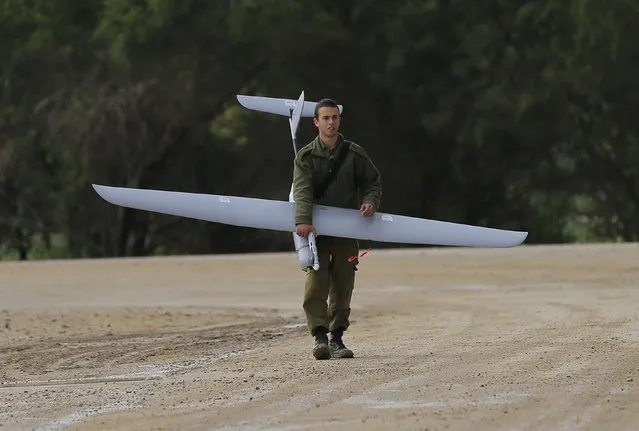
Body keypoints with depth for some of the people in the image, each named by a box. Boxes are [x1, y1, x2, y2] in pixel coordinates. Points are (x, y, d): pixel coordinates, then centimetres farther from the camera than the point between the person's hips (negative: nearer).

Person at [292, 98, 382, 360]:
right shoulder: (306, 157, -1)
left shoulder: (354, 154, 5)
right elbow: (302, 190, -15)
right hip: (316, 229, -2)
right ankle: (320, 336, -16)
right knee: (316, 282, -15)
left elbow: (373, 181, 14)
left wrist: (370, 201, -9)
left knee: (343, 284, 1)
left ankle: (337, 339, 8)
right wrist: (303, 220, -31)